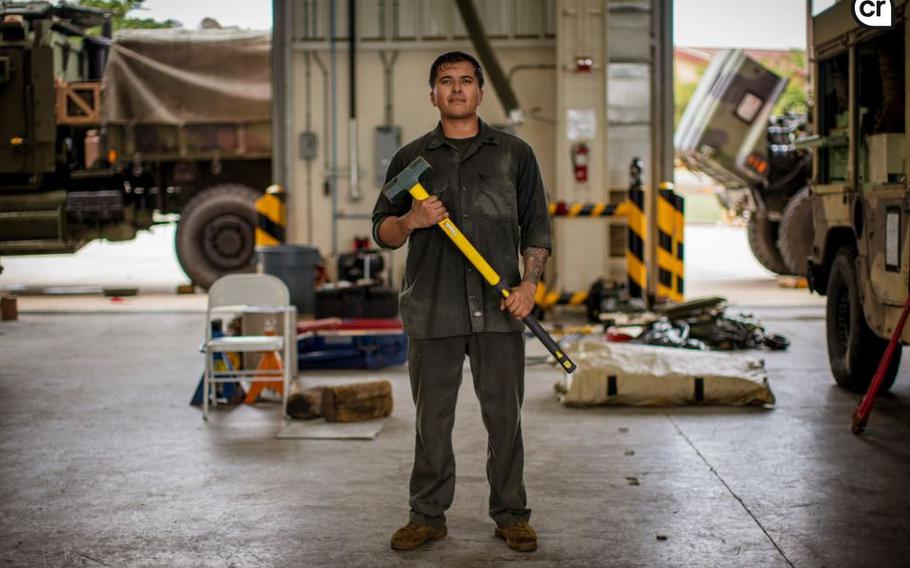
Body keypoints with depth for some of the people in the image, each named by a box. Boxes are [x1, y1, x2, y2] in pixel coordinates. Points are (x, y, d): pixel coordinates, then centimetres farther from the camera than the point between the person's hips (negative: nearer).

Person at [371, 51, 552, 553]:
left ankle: (511, 515, 15)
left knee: (504, 415, 4)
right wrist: (410, 221, -12)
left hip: (500, 310, 0)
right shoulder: (411, 159, 10)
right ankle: (427, 515, 17)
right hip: (432, 310, 1)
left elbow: (536, 227, 8)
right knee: (432, 417, 6)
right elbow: (382, 232, 10)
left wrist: (529, 283, -6)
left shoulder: (515, 154, 9)